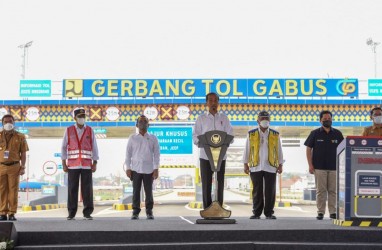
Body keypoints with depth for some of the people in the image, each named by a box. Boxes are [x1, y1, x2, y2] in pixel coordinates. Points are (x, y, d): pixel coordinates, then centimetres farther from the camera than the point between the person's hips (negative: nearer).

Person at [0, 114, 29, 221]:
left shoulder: (20, 137, 5)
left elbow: (23, 153, 5)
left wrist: (23, 167, -3)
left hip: (14, 167, -1)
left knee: (13, 190, 0)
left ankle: (12, 213, 4)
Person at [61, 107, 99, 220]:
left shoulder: (90, 131, 7)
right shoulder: (69, 130, 6)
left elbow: (94, 148, 7)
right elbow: (63, 147, 7)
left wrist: (95, 163, 0)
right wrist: (64, 163, 1)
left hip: (87, 165, 0)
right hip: (72, 165, 0)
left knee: (87, 189, -3)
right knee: (72, 189, 0)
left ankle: (87, 213, 2)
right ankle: (71, 213, 7)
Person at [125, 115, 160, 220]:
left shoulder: (153, 138, 7)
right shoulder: (132, 138, 8)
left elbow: (156, 153, 5)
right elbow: (128, 153, 8)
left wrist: (156, 169, -2)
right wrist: (128, 168, 0)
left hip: (149, 169, 0)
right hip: (136, 169, 0)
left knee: (148, 191, 1)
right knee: (136, 191, 0)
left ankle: (149, 212, 9)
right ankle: (135, 212, 6)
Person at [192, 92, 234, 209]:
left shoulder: (224, 118, 10)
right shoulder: (201, 118, 7)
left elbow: (230, 136, 5)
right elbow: (195, 136, 2)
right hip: (205, 155, -1)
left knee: (220, 183, 3)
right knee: (206, 183, -1)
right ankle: (207, 209, 4)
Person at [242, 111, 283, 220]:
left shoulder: (275, 135, 7)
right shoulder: (251, 134, 5)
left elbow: (279, 151, 10)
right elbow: (247, 150, 7)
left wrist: (280, 165, 5)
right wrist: (245, 164, 4)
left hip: (270, 167, 0)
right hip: (255, 167, 0)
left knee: (270, 191, 1)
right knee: (257, 191, 3)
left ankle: (269, 213, 9)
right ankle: (256, 213, 10)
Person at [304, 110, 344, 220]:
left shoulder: (337, 133, 8)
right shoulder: (315, 133, 3)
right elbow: (308, 149, 3)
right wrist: (310, 165, -3)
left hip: (334, 167, 2)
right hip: (319, 167, -1)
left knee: (333, 190, 4)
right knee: (321, 190, 1)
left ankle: (333, 212, 10)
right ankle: (320, 212, 6)